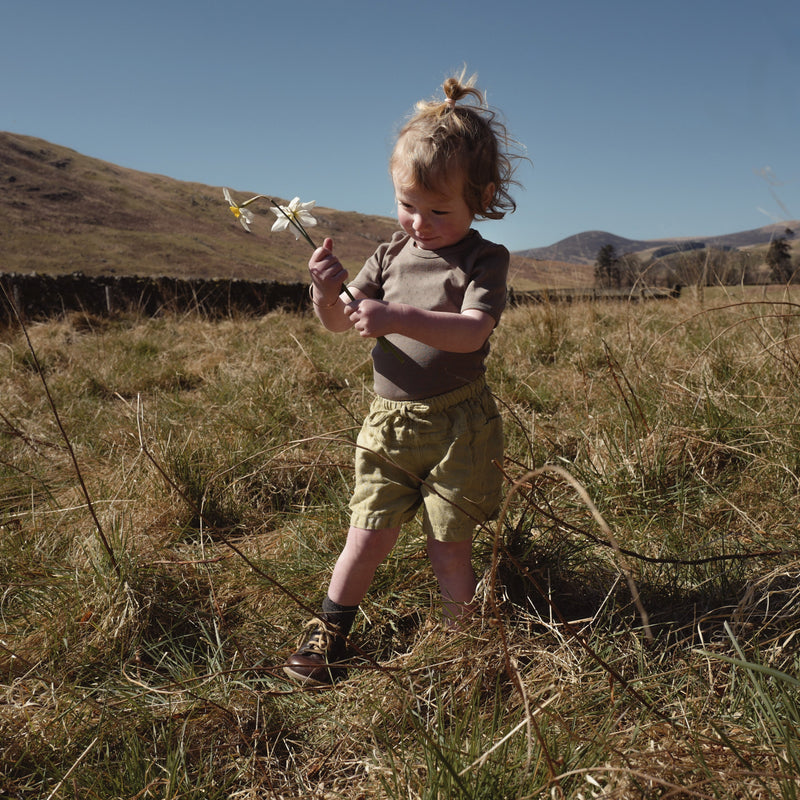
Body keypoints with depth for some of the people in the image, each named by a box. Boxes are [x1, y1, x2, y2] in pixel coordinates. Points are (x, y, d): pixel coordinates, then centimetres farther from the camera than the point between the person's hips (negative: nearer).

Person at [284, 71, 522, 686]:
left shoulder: (484, 259, -9)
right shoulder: (393, 254, 7)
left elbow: (471, 332, -26)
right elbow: (338, 322, 7)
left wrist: (397, 318, -38)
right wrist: (327, 291, -16)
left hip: (457, 425, -4)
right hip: (389, 422, 4)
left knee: (450, 546, 6)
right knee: (369, 535, 9)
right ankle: (329, 635, 26)